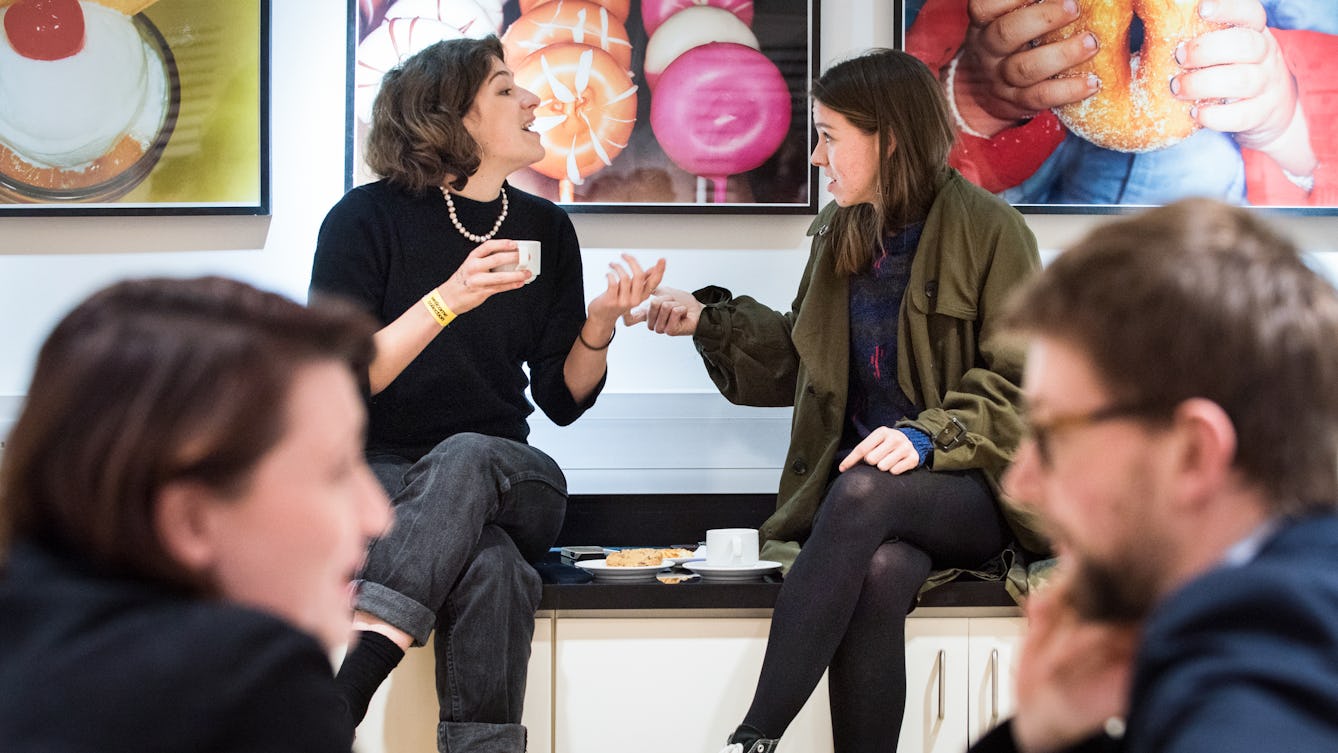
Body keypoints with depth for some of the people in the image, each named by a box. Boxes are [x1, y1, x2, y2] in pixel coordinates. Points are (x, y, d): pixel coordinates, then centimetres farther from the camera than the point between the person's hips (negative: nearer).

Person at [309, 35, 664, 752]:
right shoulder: (366, 219, -4)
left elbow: (562, 399, 10)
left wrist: (600, 322, -10)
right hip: (375, 472, -3)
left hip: (500, 474, 3)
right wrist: (446, 302, -22)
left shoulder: (545, 229, 9)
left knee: (464, 457, -36)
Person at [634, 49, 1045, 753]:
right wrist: (710, 319, 14)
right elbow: (799, 359, 25)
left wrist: (928, 437, -21)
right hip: (858, 478, 4)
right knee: (880, 571, -33)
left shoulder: (988, 230, -4)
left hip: (971, 489, -4)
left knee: (864, 491, -37)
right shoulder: (840, 232, 14)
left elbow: (1019, 384, -7)